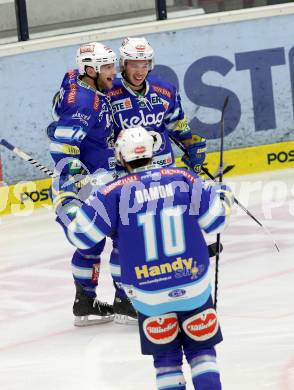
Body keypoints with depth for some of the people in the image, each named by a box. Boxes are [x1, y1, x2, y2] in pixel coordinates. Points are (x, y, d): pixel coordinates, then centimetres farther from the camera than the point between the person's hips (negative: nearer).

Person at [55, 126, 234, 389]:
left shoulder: (115, 192, -9)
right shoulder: (184, 179, -4)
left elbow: (82, 234, -6)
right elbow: (215, 220, 2)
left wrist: (66, 207, 14)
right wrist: (223, 197, 24)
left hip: (149, 295, -1)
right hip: (194, 285, 1)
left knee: (166, 357, 15)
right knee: (201, 350, 15)